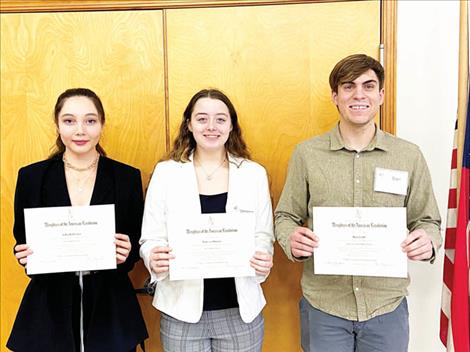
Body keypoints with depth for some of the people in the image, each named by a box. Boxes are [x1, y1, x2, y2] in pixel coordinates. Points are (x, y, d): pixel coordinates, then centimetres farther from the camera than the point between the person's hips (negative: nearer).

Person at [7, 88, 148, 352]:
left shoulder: (127, 177, -3)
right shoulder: (32, 176, -1)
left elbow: (139, 243, 3)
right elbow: (21, 240, 7)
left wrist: (126, 254, -17)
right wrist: (26, 256, -14)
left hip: (110, 308, 0)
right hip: (50, 309, 1)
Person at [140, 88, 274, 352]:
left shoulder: (254, 173, 1)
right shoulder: (166, 173, -1)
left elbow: (263, 235, 4)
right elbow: (151, 238, -1)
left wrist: (264, 260, -16)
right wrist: (154, 259, -22)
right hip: (182, 310, 0)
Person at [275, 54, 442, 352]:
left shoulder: (410, 156, -1)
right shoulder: (306, 153, -2)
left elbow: (427, 221, 7)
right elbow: (286, 216, 4)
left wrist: (428, 241, -15)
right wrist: (292, 240, -17)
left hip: (388, 306, 1)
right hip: (323, 306, -1)